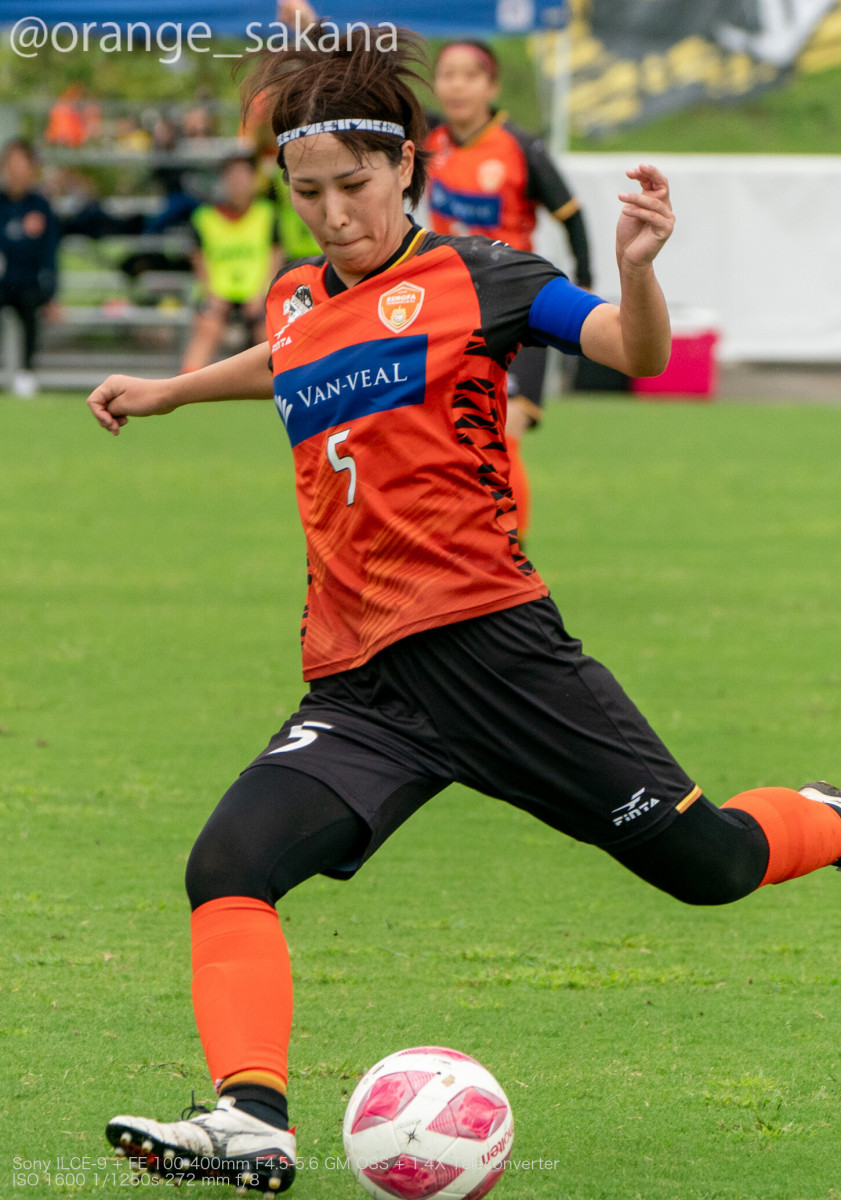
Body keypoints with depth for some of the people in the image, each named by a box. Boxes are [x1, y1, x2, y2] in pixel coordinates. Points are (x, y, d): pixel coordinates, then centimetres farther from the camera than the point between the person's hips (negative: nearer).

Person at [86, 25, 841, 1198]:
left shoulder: (475, 275, 1)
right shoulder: (294, 301, 16)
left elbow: (637, 352, -11)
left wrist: (637, 265, -31)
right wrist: (168, 391, 48)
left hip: (490, 642, -4)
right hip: (357, 682, 4)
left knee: (703, 860, -3)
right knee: (229, 869, -19)